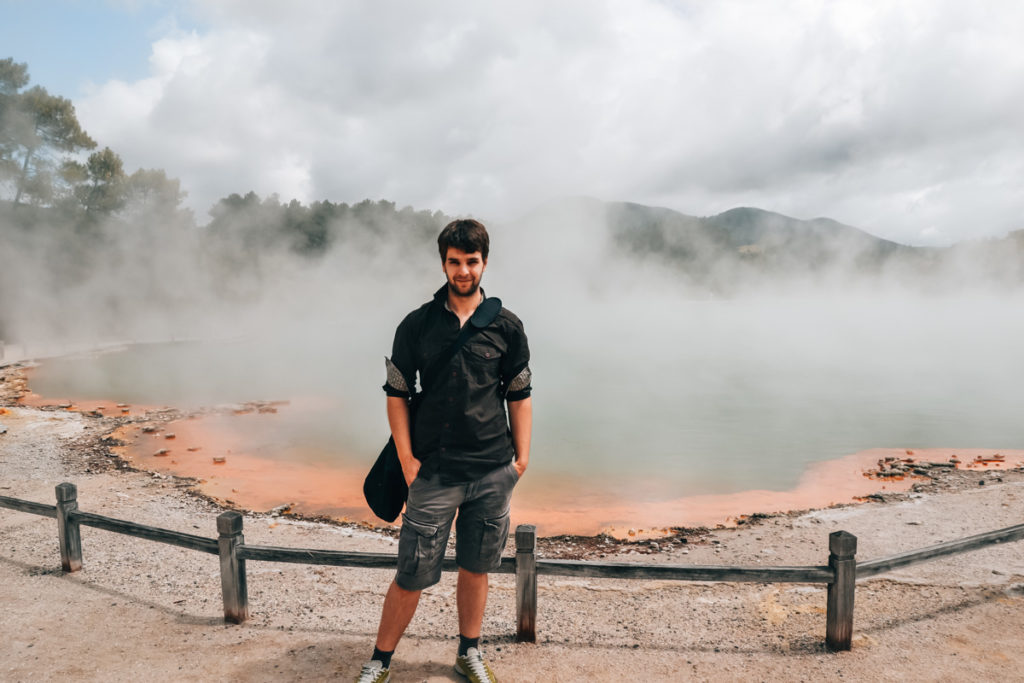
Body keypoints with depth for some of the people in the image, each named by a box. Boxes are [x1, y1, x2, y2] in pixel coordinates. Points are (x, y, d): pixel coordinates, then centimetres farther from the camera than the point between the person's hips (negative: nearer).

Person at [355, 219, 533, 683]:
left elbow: (520, 396, 6)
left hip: (493, 473, 1)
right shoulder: (417, 325, 0)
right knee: (411, 576, 4)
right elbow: (396, 394, 3)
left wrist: (522, 458, 2)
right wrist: (406, 459, -4)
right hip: (434, 472, -1)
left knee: (475, 570, 15)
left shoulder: (506, 326, 2)